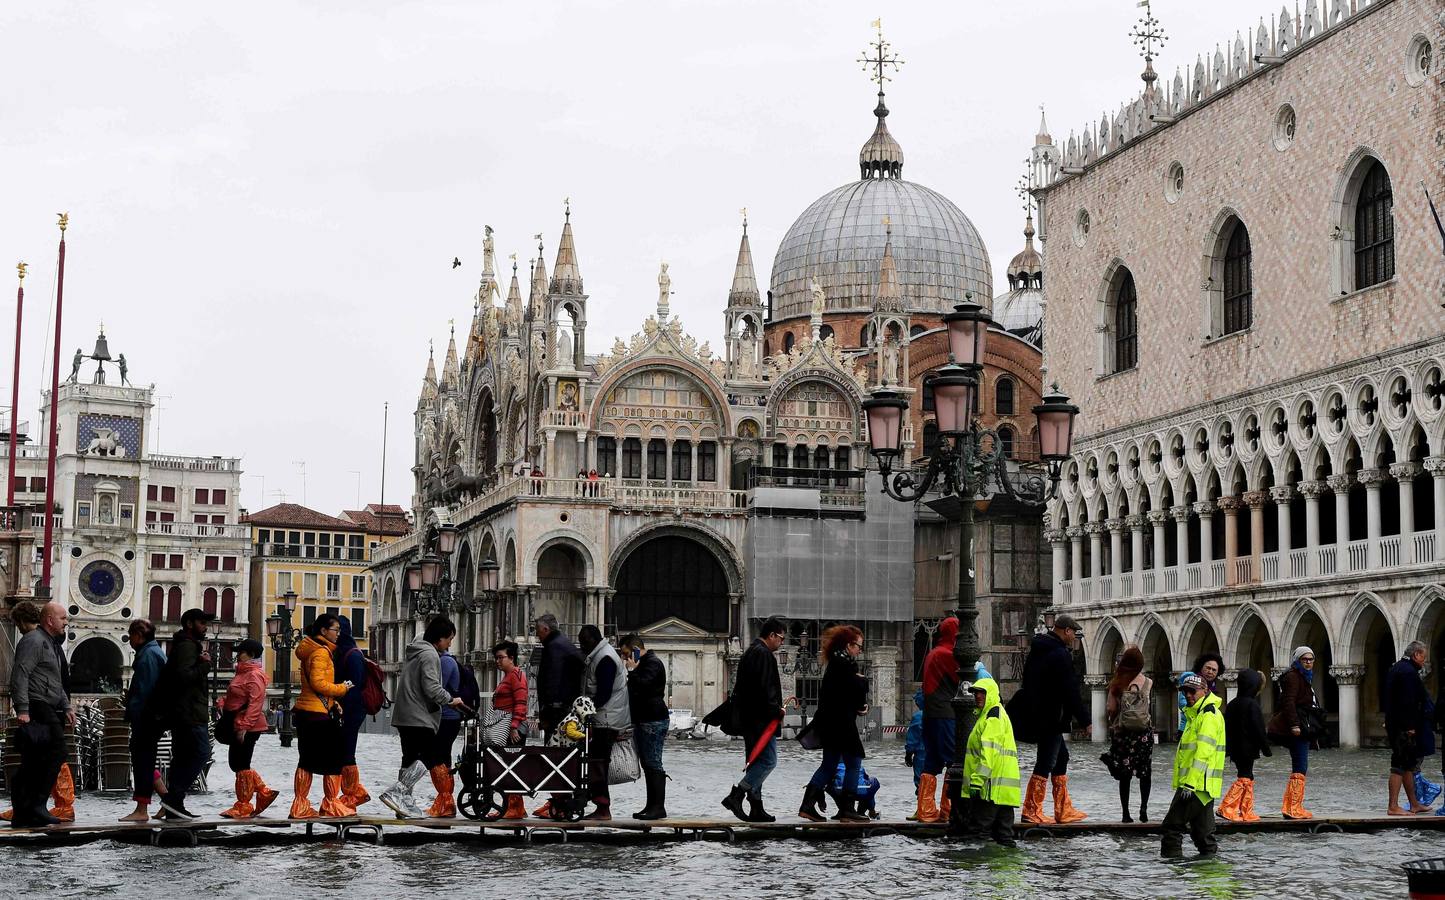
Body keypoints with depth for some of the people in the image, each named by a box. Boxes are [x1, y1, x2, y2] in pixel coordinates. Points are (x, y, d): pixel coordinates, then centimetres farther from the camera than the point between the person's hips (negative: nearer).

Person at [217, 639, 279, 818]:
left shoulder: (254, 675, -15)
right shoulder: (242, 672, 17)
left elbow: (255, 703, -22)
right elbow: (234, 697, 26)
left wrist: (244, 727, -25)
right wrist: (222, 703, 7)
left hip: (248, 728, -11)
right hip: (239, 726, 11)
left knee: (241, 765, -4)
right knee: (236, 763, 13)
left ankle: (243, 806, 5)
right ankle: (265, 793, 18)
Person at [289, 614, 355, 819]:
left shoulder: (310, 650, 16)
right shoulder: (321, 652, -14)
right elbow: (318, 683, -23)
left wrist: (333, 701, 12)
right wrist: (342, 688, -10)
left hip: (304, 712, 9)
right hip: (319, 714, -9)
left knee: (306, 760, 11)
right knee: (334, 759, 2)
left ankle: (300, 806, 12)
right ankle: (331, 804, 8)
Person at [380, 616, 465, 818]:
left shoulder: (412, 651, 20)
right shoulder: (430, 655, -11)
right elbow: (432, 688, -19)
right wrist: (451, 700, -5)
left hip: (403, 715, 10)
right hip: (420, 717, -10)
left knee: (410, 759, 12)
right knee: (429, 758, -11)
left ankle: (406, 803, 11)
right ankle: (395, 793, -20)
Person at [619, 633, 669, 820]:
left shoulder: (653, 663, -10)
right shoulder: (642, 663, 22)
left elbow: (642, 685, -24)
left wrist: (632, 670, -11)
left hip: (653, 721, -10)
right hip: (642, 720, 10)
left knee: (653, 764, -11)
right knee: (647, 764, 10)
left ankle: (659, 807, -11)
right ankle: (652, 805, 13)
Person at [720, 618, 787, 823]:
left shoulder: (749, 653, 20)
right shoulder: (763, 654, -12)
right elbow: (764, 689, -22)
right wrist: (776, 710, -11)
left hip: (748, 719, 11)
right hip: (761, 719, -11)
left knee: (756, 762, 12)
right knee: (768, 760, -11)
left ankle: (756, 810, 12)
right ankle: (736, 795, -17)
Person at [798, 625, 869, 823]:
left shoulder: (835, 662, 16)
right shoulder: (844, 664, -15)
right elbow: (856, 690, -20)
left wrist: (860, 704, 3)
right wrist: (862, 680, 2)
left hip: (829, 723, 10)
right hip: (841, 723, -10)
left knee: (829, 764, 13)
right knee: (854, 763, -1)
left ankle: (808, 805, 9)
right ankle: (847, 808, 0)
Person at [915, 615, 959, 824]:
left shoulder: (932, 654, 18)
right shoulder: (947, 654, -10)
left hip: (930, 714, 9)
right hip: (944, 715, -9)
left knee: (932, 763, 9)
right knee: (955, 761, -6)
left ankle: (925, 810, 8)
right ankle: (948, 810, -8)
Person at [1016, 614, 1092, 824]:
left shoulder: (1037, 650, 13)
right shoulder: (1061, 654, -17)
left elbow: (1027, 681, 21)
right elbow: (1070, 692, -19)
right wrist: (1085, 720, -13)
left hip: (1037, 716, 10)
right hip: (1052, 719, -10)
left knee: (1061, 757, 17)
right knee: (1045, 763, -5)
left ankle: (1064, 810, 20)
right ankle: (1031, 811, -3)